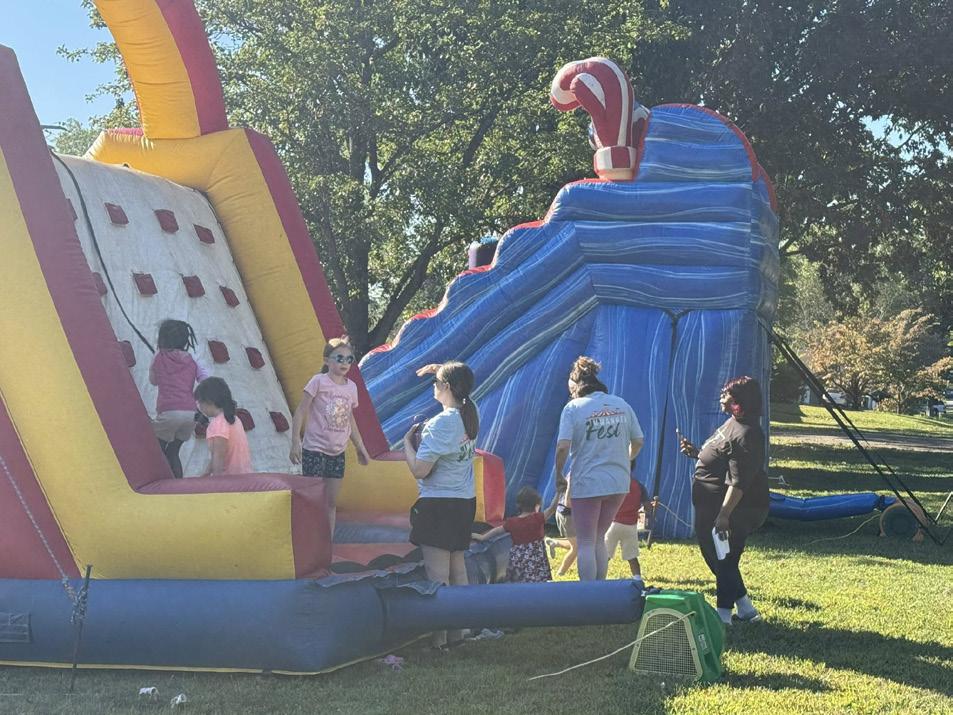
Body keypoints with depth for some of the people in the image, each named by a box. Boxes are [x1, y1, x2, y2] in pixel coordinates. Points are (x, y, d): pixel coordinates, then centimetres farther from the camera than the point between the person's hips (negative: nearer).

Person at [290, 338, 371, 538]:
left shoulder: (351, 387, 7)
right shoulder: (319, 381, -10)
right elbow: (300, 411, -10)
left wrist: (360, 447, 19)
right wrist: (295, 441, -17)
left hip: (337, 452, 6)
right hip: (314, 450, -6)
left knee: (331, 502, 11)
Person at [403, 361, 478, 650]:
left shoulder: (440, 424, -20)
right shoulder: (472, 414, 3)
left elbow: (419, 470, -20)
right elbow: (463, 388, 28)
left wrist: (407, 441, -5)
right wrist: (439, 369, 19)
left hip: (439, 505, -8)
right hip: (466, 502, 8)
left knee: (437, 575, -4)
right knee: (458, 570, 15)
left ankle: (438, 637, -1)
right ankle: (457, 632, 22)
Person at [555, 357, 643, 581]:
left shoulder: (573, 407, -8)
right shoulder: (621, 404, 6)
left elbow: (563, 447, -18)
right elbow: (637, 441, 11)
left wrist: (559, 476, -3)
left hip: (587, 484, -5)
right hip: (619, 482, 5)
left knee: (585, 543, 6)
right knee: (599, 540, 20)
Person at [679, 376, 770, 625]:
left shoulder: (744, 434, -22)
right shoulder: (733, 423, 11)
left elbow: (738, 482, -26)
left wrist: (724, 515, -28)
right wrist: (696, 452, 11)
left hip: (735, 509, -11)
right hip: (713, 506, 11)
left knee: (723, 560, -2)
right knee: (715, 555, 17)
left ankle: (724, 613, 7)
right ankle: (744, 607, 24)